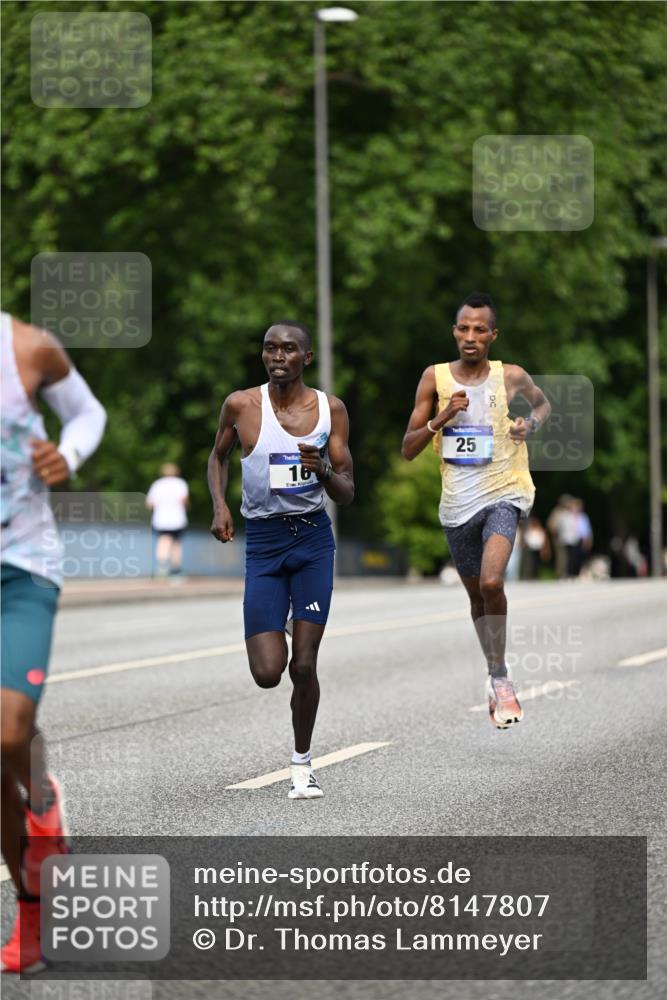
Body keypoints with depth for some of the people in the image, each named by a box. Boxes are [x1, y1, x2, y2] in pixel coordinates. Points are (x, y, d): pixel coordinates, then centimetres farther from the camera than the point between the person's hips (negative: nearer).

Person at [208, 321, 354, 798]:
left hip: (314, 539, 0)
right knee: (268, 673, -8)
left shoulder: (331, 408, -2)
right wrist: (219, 505, 0)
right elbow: (218, 456, 17)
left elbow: (347, 494, 0)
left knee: (304, 666, -4)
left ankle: (302, 763, 18)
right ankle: (271, 632, 31)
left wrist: (324, 472, -21)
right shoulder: (241, 405, -3)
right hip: (263, 542, 0)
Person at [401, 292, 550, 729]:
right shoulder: (435, 378, -1)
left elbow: (543, 402, 20)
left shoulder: (511, 377, -3)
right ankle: (498, 673, 37)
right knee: (477, 594, 16)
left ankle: (499, 678, -9)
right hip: (458, 502, 3)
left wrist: (531, 423, -3)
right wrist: (442, 418, -17)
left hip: (503, 494, -3)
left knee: (491, 582, -24)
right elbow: (408, 449, -1)